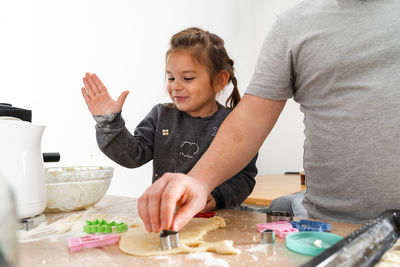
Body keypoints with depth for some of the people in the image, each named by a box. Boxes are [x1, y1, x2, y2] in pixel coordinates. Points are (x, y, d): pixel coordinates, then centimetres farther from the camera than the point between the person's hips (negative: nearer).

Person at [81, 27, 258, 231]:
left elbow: (245, 176, -2)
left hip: (213, 217, -1)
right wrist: (108, 122, -9)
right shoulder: (161, 116, 9)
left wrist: (217, 197, -16)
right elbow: (133, 155, 1)